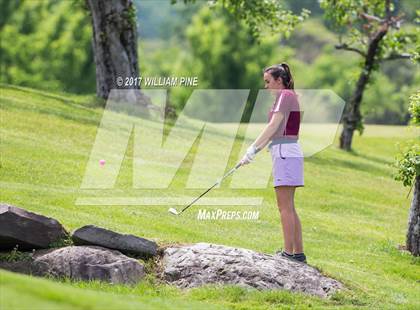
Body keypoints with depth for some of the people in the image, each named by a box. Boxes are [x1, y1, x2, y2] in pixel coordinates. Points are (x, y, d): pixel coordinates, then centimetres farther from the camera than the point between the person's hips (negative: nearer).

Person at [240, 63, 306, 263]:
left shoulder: (285, 95, -8)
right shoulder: (288, 97, 21)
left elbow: (273, 126, -16)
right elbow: (274, 132, 21)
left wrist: (253, 148, -17)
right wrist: (254, 152, 15)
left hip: (285, 153, -10)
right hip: (288, 153, 10)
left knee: (285, 207, -10)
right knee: (289, 207, 10)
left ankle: (289, 252, -11)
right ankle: (298, 252, 10)